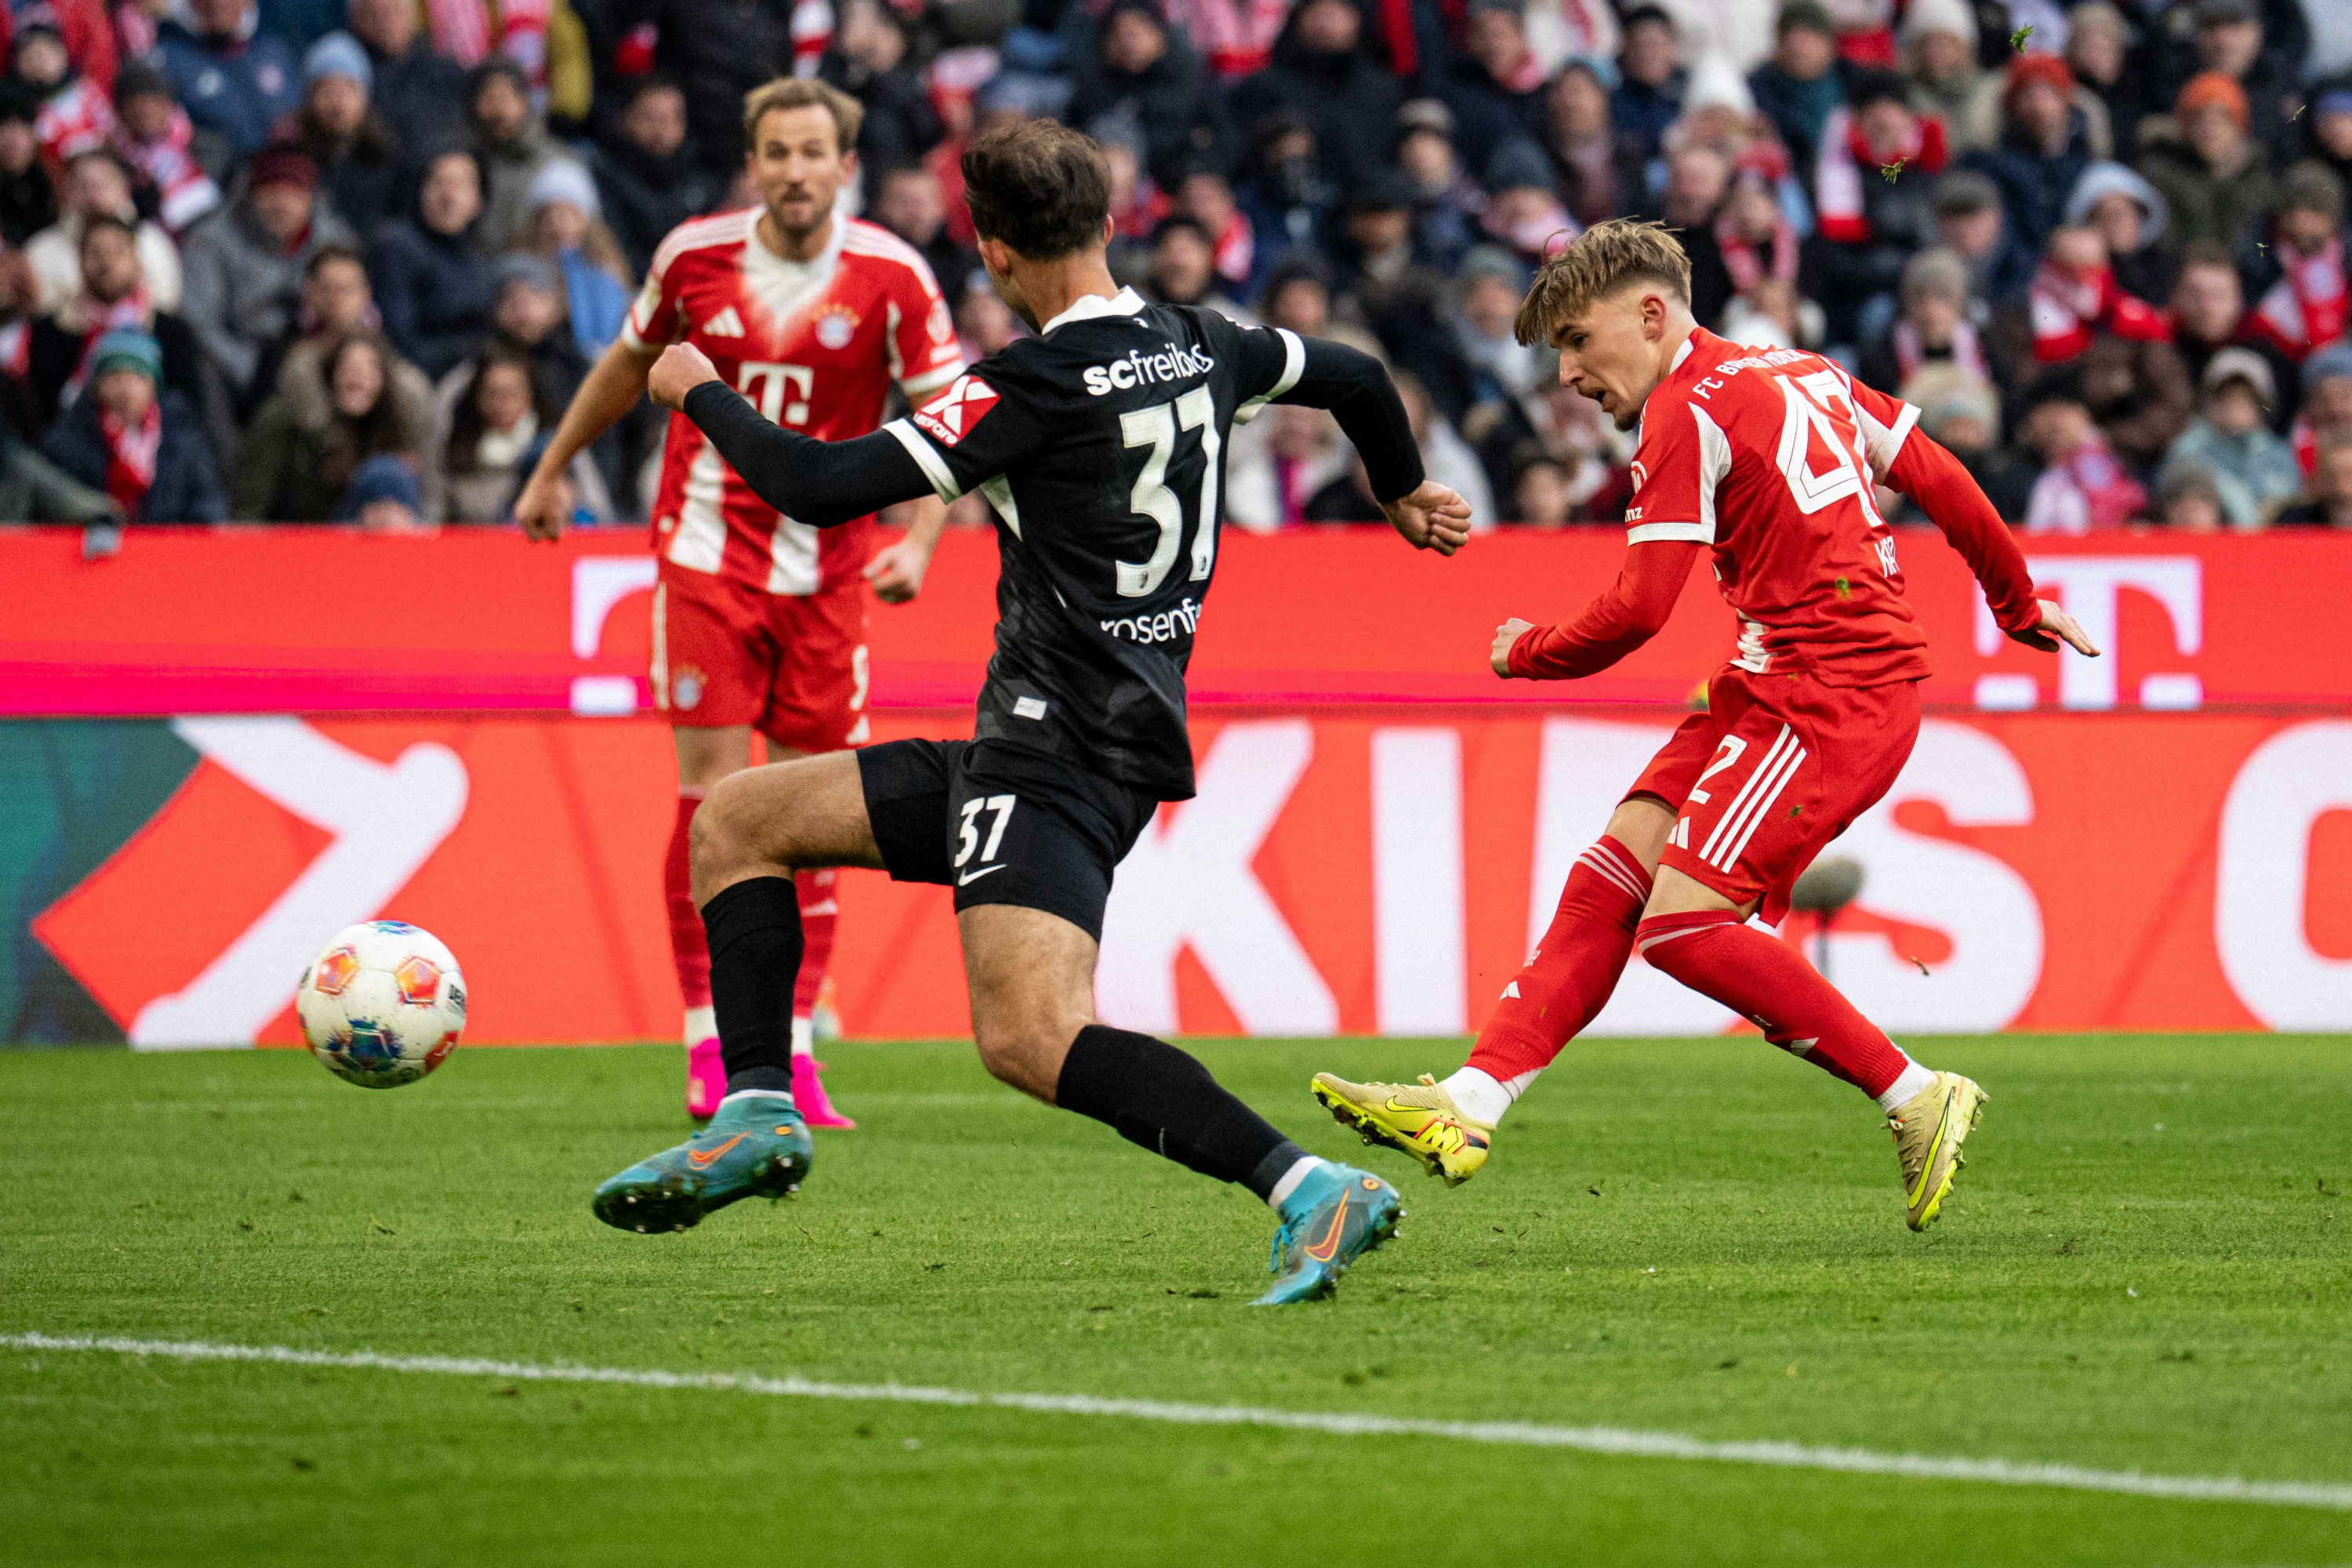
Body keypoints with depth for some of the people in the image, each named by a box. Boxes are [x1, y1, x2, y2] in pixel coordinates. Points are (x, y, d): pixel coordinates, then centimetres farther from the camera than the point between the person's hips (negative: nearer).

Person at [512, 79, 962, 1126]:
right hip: (707, 556, 0)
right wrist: (552, 471, 23)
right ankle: (710, 1050, -3)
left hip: (827, 570, 0)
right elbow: (630, 361, 16)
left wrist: (920, 541, -16)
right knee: (713, 793, -8)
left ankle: (791, 1052, 7)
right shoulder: (696, 256, -3)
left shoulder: (891, 278, -7)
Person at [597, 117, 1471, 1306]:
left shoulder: (1039, 388, -15)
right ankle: (757, 1115, 13)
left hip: (1057, 758, -10)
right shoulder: (1198, 348, 9)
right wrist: (1406, 494, 50)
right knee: (734, 823, 17)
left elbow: (822, 486, -15)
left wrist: (701, 395, 4)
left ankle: (1309, 1191, -31)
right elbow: (1353, 378, 28)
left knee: (1031, 1040, -24)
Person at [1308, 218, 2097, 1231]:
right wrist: (2019, 606, 34)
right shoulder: (1801, 374, 17)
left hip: (1828, 700, -10)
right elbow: (1945, 483, 21)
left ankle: (1917, 1100, -9)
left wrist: (1527, 655, 6)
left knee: (1682, 926, -17)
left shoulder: (1688, 412, -9)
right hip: (1774, 691, 10)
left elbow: (1639, 610, -12)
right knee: (1607, 882, 3)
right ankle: (1470, 1108, -1)